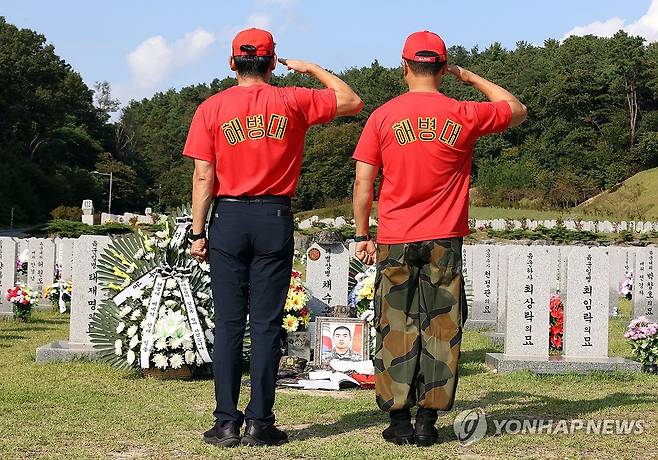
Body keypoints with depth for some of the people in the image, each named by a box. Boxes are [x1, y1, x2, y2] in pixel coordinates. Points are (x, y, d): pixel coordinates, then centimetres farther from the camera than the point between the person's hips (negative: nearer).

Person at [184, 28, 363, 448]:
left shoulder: (212, 108, 1)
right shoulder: (293, 102, 1)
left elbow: (203, 176, -3)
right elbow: (352, 102, 12)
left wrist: (198, 232, 1)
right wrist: (310, 69, 19)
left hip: (228, 218, 0)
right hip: (275, 219, 0)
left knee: (228, 323, 3)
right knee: (267, 324, 2)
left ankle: (227, 424, 3)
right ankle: (260, 424, 3)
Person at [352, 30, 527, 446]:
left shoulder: (383, 117, -1)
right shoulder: (464, 115, -1)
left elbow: (363, 183, -1)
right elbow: (518, 110, 17)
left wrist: (362, 235, 8)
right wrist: (469, 77, 19)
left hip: (394, 242, 0)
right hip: (444, 241, 0)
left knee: (396, 331, 6)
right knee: (441, 331, 6)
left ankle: (399, 421, 7)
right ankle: (428, 422, 7)